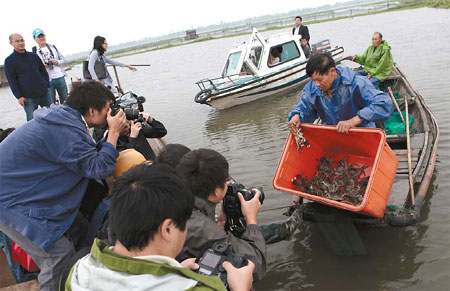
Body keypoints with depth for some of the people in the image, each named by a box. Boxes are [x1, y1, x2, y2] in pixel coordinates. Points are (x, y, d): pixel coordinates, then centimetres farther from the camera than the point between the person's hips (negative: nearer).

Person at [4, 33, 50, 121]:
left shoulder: (33, 56, 10)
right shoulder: (9, 61, -2)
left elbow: (43, 71, 16)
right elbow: (12, 81, -5)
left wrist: (47, 85, 7)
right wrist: (19, 96, -11)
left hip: (44, 93, 4)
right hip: (28, 97, -4)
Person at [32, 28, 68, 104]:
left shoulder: (52, 47, 11)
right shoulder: (34, 51, 0)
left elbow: (63, 60, 13)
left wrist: (57, 62, -7)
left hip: (60, 77, 3)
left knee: (65, 100, 10)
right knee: (51, 103, 1)